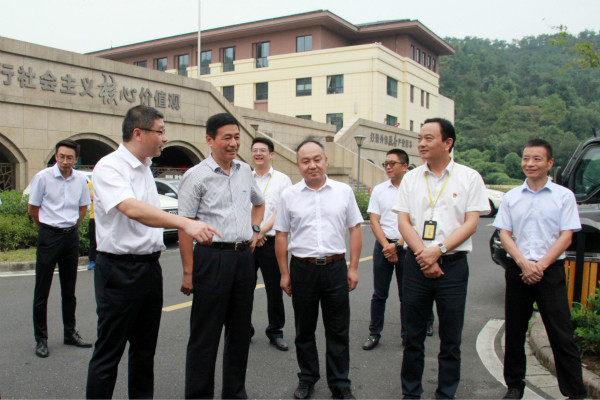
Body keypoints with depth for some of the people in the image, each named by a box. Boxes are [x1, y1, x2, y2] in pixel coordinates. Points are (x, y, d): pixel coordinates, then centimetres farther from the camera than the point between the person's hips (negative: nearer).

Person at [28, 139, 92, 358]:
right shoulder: (43, 177, -10)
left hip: (71, 236, 4)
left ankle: (70, 333, 24)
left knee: (69, 290, 13)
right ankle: (41, 339, 12)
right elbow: (32, 209, 0)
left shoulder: (80, 179, 1)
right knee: (42, 290, 2)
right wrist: (47, 228, 9)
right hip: (49, 236, -4)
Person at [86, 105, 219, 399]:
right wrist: (184, 223, -43)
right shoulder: (109, 167, -15)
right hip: (119, 269, -8)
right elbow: (132, 209, -33)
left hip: (150, 267, 8)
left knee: (145, 349, 17)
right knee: (108, 353, 2)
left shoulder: (145, 167, 12)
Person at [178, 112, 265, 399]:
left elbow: (259, 203, 29)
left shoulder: (245, 171, 10)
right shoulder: (197, 176, -8)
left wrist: (254, 230, 13)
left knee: (240, 331, 15)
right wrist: (188, 272, -13)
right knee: (205, 335, 2)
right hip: (212, 257, -6)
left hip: (244, 256, 6)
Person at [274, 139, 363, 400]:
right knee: (304, 330, 13)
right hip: (302, 269, 0)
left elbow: (355, 229, 6)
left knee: (338, 330, 8)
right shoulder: (289, 195, 2)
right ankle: (307, 378, 31)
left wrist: (353, 268, 1)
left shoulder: (344, 191, 3)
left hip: (335, 268, 0)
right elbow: (281, 236, 5)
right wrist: (284, 274, 2)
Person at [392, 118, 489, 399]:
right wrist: (423, 255, -10)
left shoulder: (469, 178, 1)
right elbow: (403, 221, 3)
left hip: (453, 264, -2)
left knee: (450, 339, 6)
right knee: (413, 335, 9)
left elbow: (471, 223, -4)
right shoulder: (411, 178, 8)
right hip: (415, 263, 2)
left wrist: (438, 249, -15)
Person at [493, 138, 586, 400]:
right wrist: (524, 263, -10)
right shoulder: (511, 197, 9)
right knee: (514, 332, 9)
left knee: (562, 334, -2)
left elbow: (566, 236, -3)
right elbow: (504, 234, 4)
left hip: (550, 270, -2)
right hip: (517, 269, 3)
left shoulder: (564, 196, 2)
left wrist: (541, 265, -13)